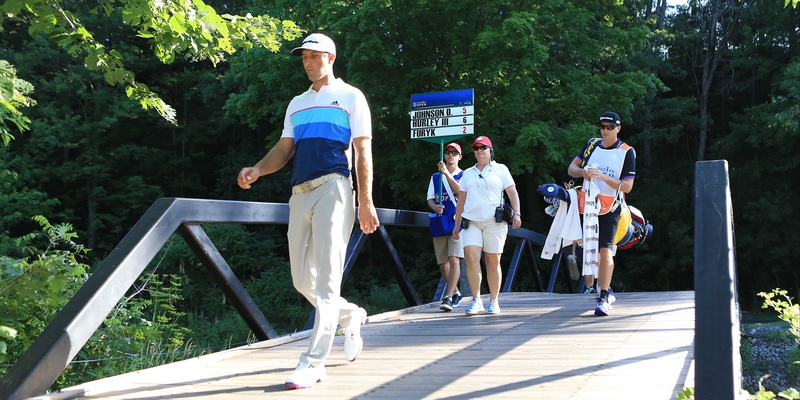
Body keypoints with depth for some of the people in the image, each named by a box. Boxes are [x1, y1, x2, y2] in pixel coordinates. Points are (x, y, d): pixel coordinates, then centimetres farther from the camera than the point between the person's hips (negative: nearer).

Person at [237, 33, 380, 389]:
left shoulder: (350, 97, 7)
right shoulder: (297, 104, 22)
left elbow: (363, 152, 0)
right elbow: (284, 149, 17)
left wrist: (366, 202, -8)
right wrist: (257, 170, -4)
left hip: (333, 189, -6)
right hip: (300, 193, 6)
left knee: (326, 277, -12)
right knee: (302, 280, 8)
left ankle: (314, 363, -14)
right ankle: (351, 317, 33)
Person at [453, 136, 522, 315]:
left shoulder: (500, 169, 10)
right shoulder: (468, 173, 19)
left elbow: (512, 193, 5)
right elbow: (461, 200, 20)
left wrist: (516, 213, -9)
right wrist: (456, 225, 16)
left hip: (494, 220, -2)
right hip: (471, 221, 2)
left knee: (493, 262, -1)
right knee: (471, 258, -15)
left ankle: (494, 301, 8)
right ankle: (476, 301, -11)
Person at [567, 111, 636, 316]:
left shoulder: (627, 152, -4)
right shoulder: (591, 145, 10)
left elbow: (627, 186, -10)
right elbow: (571, 168, 12)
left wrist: (603, 177, -24)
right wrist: (583, 172, -11)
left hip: (609, 208, -5)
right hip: (588, 205, 5)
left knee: (605, 251, -16)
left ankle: (604, 298, -12)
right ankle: (607, 292, 24)